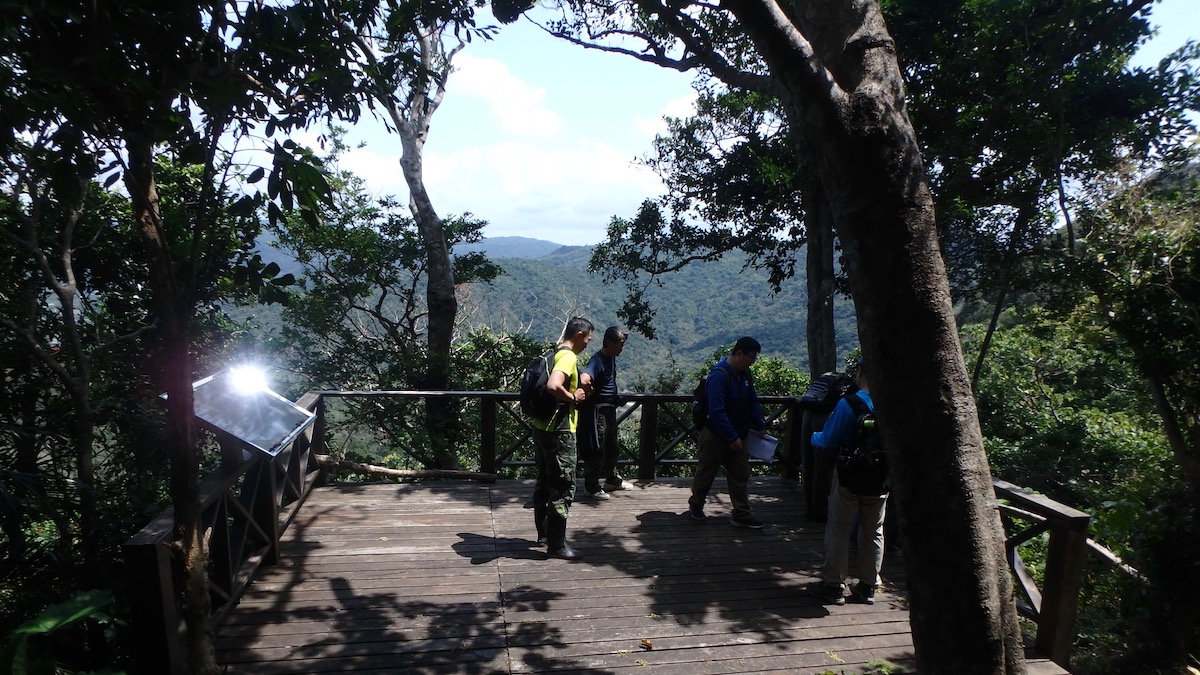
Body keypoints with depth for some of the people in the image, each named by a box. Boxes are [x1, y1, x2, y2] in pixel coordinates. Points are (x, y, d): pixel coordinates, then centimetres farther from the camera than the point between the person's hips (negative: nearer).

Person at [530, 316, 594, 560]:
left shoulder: (555, 353, 11)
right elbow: (553, 386, -36)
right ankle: (556, 545, 6)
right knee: (563, 487, -1)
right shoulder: (569, 357, -18)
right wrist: (573, 398, -19)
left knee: (545, 482, 20)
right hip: (558, 431, -10)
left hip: (541, 426, 10)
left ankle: (544, 531, 34)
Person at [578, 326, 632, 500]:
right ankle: (592, 486, 17)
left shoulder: (611, 357, 6)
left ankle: (612, 479, 39)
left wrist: (615, 397, 11)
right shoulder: (597, 361, -23)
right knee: (596, 450, 2)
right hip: (597, 411, -10)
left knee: (613, 447, 22)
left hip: (609, 409, 10)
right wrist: (591, 393, -23)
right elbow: (584, 380, -42)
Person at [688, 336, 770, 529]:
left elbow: (752, 402, 15)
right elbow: (717, 411, -29)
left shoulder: (744, 373, 3)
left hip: (737, 436, 7)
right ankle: (695, 505, 32)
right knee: (706, 473, 11)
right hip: (716, 437, -7)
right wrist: (732, 438, -26)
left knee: (740, 476, 7)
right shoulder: (719, 375, -25)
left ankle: (741, 515, 14)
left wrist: (760, 426, 9)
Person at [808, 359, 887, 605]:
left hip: (849, 478, -4)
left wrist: (814, 437, 6)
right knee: (873, 532, 16)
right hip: (880, 481, 4)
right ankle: (868, 587, 25)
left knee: (838, 530, 8)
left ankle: (833, 586, 14)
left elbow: (829, 441, -15)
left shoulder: (848, 403, -18)